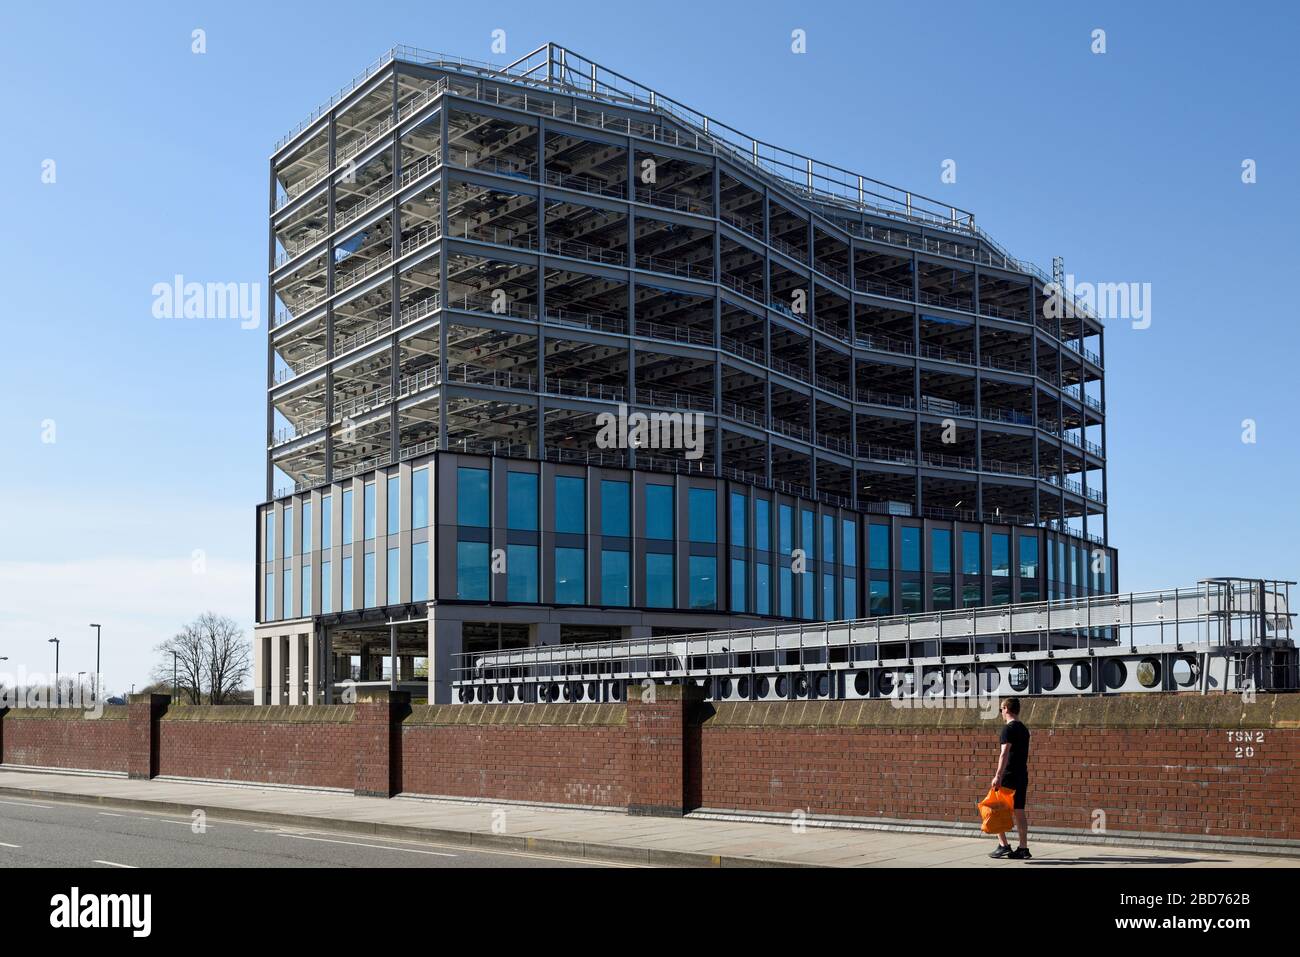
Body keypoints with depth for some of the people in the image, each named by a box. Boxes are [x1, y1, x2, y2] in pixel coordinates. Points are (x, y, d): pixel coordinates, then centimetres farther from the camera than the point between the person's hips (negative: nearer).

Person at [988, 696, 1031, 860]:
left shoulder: (1009, 728, -11)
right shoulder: (1024, 729, 15)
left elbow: (1005, 753, -20)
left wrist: (998, 775, -24)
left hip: (1009, 775, -8)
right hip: (1022, 775, 8)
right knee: (1019, 811, 8)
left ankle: (1003, 845, -7)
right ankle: (1023, 848, 7)